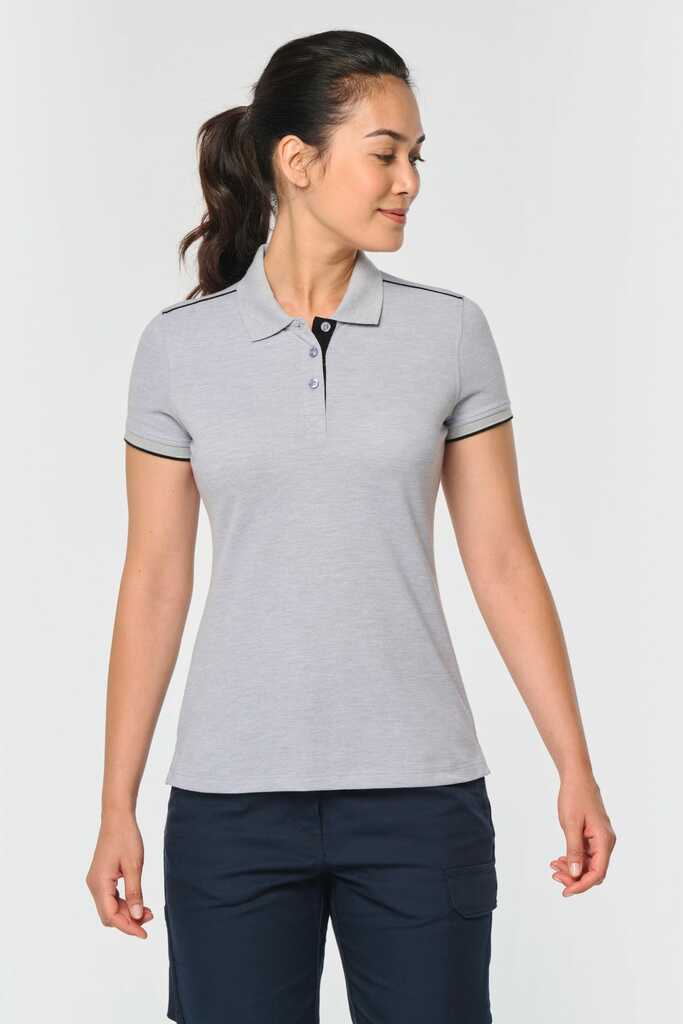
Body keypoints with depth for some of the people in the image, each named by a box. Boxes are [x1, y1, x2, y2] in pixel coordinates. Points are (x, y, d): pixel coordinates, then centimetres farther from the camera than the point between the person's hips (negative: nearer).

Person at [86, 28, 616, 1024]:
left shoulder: (449, 331, 1)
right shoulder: (180, 345, 0)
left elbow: (501, 560, 3)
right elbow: (154, 581, 3)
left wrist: (577, 771, 1)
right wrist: (118, 806, 3)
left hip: (419, 791, 0)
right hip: (234, 795, 0)